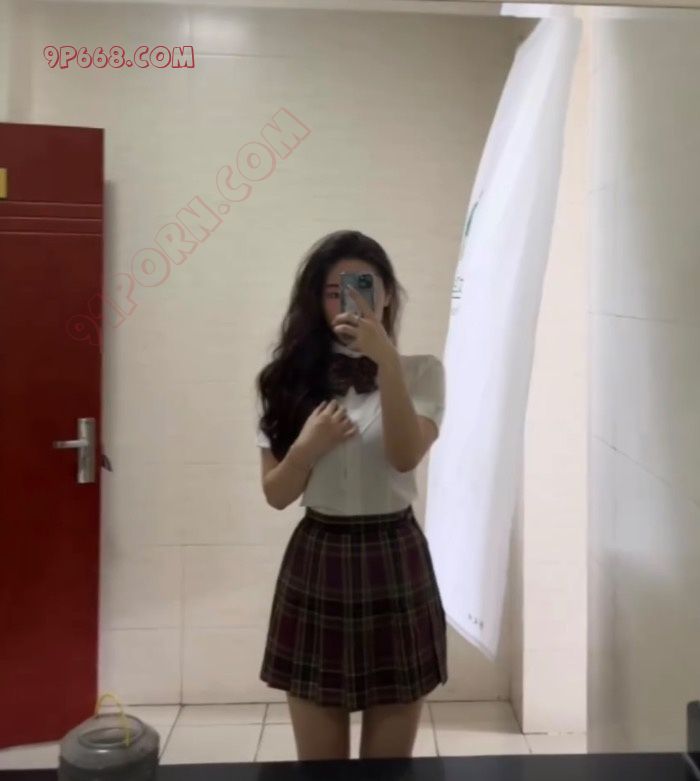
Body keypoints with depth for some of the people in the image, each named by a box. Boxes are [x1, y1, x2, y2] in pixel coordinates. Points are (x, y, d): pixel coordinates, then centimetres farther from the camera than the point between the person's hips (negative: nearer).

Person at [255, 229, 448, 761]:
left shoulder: (420, 371, 0)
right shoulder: (292, 380, 2)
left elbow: (406, 456, -18)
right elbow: (276, 494, 2)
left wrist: (386, 360, -25)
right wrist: (308, 447, -17)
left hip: (394, 562, -1)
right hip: (315, 565, 1)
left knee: (390, 763, 12)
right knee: (318, 762, 12)